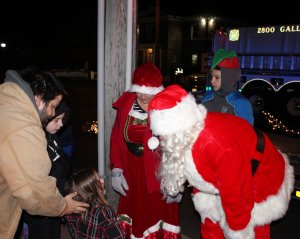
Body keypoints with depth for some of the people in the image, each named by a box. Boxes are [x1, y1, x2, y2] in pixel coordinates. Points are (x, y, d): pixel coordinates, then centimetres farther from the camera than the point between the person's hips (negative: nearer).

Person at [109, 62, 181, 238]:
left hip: (159, 176, -4)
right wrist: (116, 169, 4)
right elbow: (117, 138, 6)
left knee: (158, 216, 10)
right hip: (132, 175, 4)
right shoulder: (126, 103, -3)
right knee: (134, 218, 18)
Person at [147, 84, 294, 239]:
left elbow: (235, 195, -28)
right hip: (223, 188, 8)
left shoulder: (220, 145, -40)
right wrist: (204, 204, 10)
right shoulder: (187, 133, -14)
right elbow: (198, 173, 2)